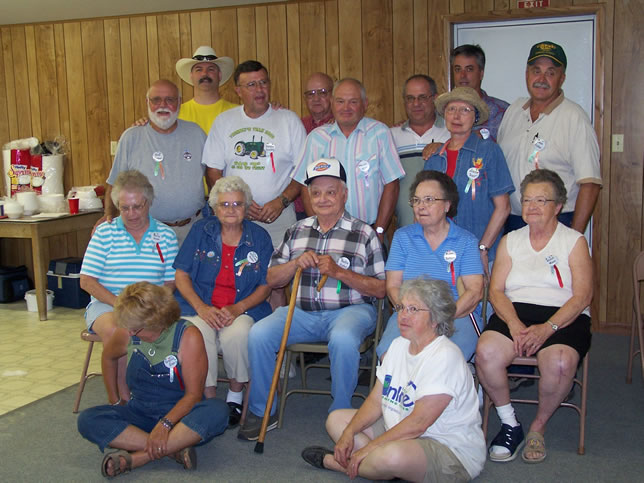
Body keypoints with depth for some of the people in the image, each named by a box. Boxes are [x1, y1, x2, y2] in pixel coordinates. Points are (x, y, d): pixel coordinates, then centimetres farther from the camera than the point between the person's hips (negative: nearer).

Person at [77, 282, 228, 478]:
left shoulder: (188, 336, -15)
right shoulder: (129, 336, -3)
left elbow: (194, 394, -18)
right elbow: (108, 356, 21)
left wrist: (165, 424, -31)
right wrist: (114, 399, 19)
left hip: (179, 413, -4)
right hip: (140, 411, 4)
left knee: (217, 410, -36)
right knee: (87, 420, -21)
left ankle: (135, 458, -32)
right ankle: (174, 449, -28)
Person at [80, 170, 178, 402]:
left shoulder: (166, 235, 9)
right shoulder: (104, 232, 6)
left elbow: (172, 281, 7)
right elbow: (87, 281, 0)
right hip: (106, 303, 0)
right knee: (116, 331, -35)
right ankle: (122, 397, -18)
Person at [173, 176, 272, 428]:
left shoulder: (259, 237, 8)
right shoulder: (200, 231, 9)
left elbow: (266, 286, 6)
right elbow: (182, 275, 6)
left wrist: (238, 308, -12)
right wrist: (201, 308, -11)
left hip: (243, 309, 0)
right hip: (201, 308, 1)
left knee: (238, 334, -33)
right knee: (198, 334, -33)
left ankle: (235, 395, -6)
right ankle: (210, 400, -14)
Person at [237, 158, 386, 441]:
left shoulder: (364, 234, 2)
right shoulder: (297, 232, 15)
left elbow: (380, 289, -3)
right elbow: (272, 280, 15)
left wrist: (339, 272, -14)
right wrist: (296, 264, -5)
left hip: (350, 311, -3)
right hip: (304, 312, 4)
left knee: (343, 340, -37)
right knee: (259, 334, -19)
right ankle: (262, 412, -1)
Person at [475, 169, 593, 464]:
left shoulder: (574, 241, 8)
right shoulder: (510, 241, 18)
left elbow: (582, 295, -3)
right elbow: (496, 290, 8)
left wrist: (547, 328, -18)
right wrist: (514, 323, -13)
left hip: (563, 317, -2)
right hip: (515, 312, 2)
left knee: (560, 363, -35)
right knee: (486, 351, -30)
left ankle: (538, 428, -5)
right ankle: (510, 425, -7)